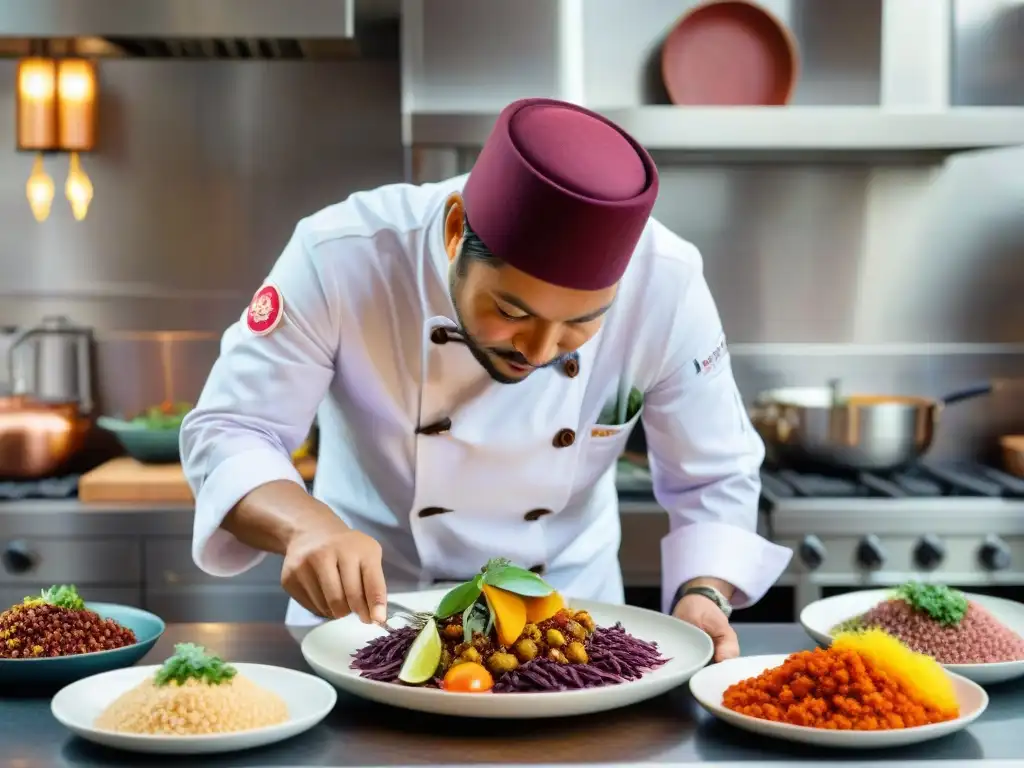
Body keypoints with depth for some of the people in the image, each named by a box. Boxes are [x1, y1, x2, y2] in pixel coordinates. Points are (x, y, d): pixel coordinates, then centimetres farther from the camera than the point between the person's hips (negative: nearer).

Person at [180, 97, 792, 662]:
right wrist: (307, 524, -34)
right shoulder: (344, 256, -23)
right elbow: (227, 433, -15)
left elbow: (714, 480, -6)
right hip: (367, 612, 0)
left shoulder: (667, 286, -19)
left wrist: (703, 598, -23)